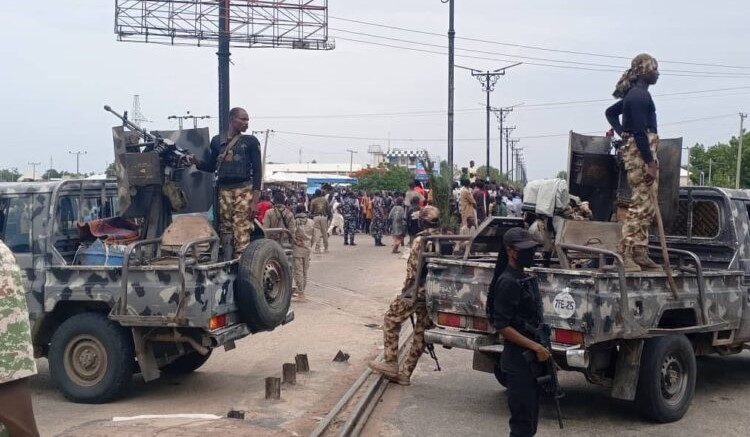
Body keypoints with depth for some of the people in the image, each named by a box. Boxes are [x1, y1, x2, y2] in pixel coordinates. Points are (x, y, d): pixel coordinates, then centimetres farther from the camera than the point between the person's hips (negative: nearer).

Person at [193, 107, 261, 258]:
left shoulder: (251, 141, 4)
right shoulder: (217, 141, 13)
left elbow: (257, 171, 1)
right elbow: (211, 166, 19)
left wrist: (255, 200, -8)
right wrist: (196, 161, -3)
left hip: (243, 190, -3)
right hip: (223, 190, 3)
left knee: (242, 235, -12)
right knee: (224, 232, 1)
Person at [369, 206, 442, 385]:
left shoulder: (421, 240, -13)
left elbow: (413, 269, -13)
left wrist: (406, 289, 0)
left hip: (417, 291, -6)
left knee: (391, 320, 12)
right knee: (421, 333, 11)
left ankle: (390, 363, 9)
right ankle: (405, 373, 18)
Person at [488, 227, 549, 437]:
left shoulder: (524, 279, 13)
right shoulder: (508, 282, -16)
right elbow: (502, 326, -21)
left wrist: (542, 349, 16)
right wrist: (535, 347, -22)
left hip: (531, 360, 9)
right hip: (518, 362, -9)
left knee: (531, 419, 16)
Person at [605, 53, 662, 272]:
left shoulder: (635, 94, 18)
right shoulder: (639, 95, -13)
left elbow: (610, 112, 30)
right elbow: (640, 131, -20)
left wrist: (622, 132, 19)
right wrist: (650, 161, -20)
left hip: (640, 151, 11)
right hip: (640, 153, -11)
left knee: (646, 207, 11)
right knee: (640, 205, -11)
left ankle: (640, 254, 14)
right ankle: (625, 255, -12)